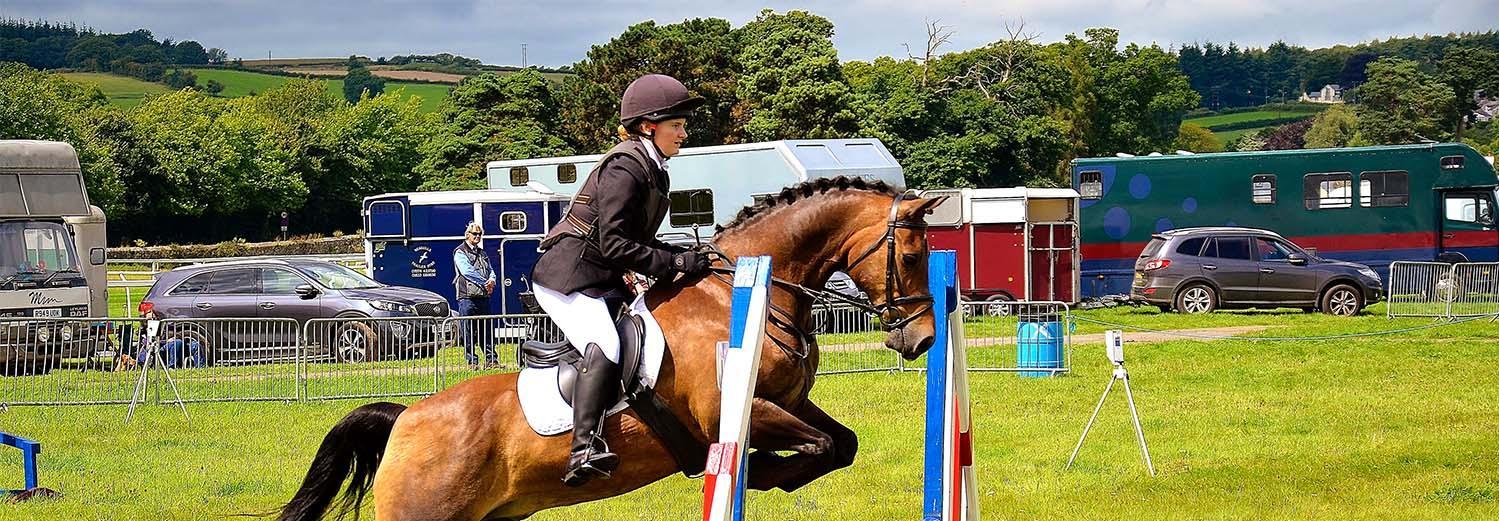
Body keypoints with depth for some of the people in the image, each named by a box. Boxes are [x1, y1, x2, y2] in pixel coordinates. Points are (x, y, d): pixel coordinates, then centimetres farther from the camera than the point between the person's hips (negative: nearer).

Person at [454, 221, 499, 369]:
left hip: (483, 296, 6)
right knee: (469, 333, -5)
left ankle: (491, 360, 8)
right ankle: (471, 361, -3)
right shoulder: (460, 253, 0)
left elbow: (490, 271, 18)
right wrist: (485, 283, -13)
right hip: (467, 297, -6)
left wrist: (492, 280, -6)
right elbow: (467, 271, -13)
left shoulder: (482, 253, 22)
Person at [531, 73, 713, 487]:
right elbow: (613, 245, -22)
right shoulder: (624, 168, -16)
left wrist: (684, 257, 5)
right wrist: (674, 263, -21)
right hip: (566, 279, -11)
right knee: (605, 346, -31)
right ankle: (585, 449, -44)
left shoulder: (655, 172, 16)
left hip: (602, 282, 11)